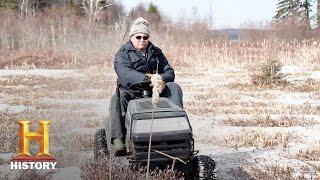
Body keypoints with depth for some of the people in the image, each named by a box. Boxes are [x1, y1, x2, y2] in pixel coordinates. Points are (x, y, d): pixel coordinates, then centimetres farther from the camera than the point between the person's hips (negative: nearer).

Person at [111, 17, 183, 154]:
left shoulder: (156, 53, 18)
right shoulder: (123, 54, 3)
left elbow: (170, 73, 12)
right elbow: (124, 73, -18)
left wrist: (160, 79, -15)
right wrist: (148, 79, -32)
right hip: (131, 90, -4)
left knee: (174, 87, -18)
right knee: (118, 98, -34)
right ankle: (118, 138, -38)